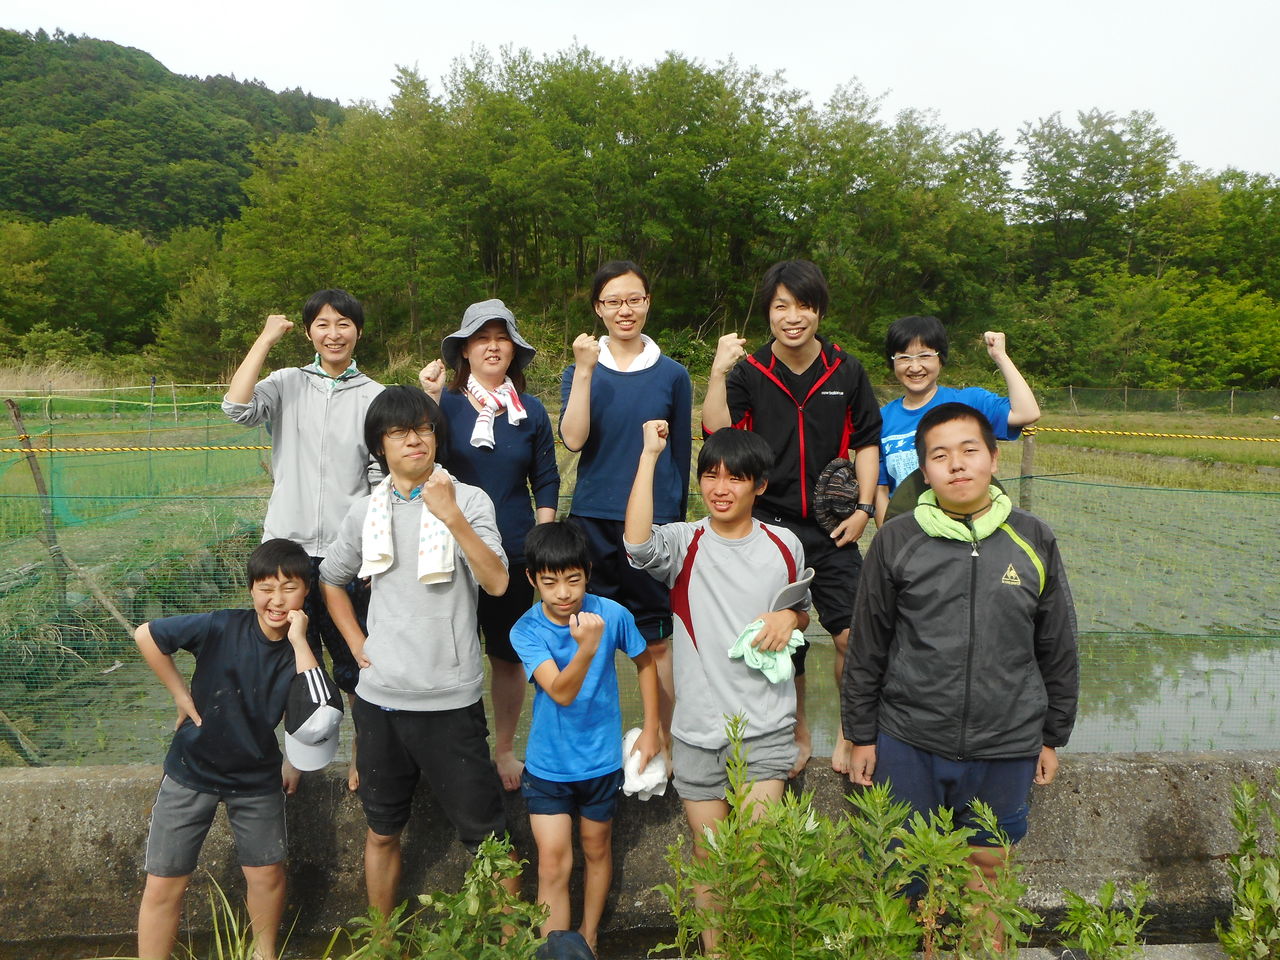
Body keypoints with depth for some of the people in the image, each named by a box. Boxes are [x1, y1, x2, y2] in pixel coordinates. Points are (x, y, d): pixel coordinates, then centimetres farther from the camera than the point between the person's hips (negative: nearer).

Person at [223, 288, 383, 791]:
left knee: (356, 664, 9)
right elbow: (237, 407, -15)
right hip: (287, 547, 1)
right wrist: (266, 339, -8)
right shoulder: (287, 384, 5)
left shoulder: (375, 397, 2)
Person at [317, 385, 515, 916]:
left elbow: (497, 583, -18)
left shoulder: (469, 500, -5)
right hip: (380, 698, 4)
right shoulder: (366, 511, 5)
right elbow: (330, 580, 20)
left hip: (452, 700, -3)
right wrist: (356, 643, 8)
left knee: (485, 833, 4)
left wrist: (452, 518, -27)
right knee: (382, 832, 18)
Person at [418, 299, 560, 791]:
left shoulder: (531, 411, 4)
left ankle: (505, 749, 31)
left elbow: (546, 482, 7)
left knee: (508, 656, 13)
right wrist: (430, 400, -24)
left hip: (514, 553, 2)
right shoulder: (446, 401, -2)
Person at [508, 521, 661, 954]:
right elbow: (560, 693, -31)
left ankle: (589, 938, 41)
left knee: (596, 849, 20)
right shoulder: (526, 630, -19)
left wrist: (651, 729, 2)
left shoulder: (612, 614, -17)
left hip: (602, 760, 2)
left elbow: (645, 663, 1)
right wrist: (586, 648, -48)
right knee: (553, 865, -2)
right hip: (547, 766, -1)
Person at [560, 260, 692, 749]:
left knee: (656, 639, 6)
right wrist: (585, 370, -17)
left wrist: (677, 515, 11)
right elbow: (573, 440, -12)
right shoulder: (581, 371, 3)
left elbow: (682, 453, 10)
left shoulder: (672, 375, 4)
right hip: (593, 520, 1)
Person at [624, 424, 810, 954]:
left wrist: (788, 618, -7)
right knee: (708, 855, 13)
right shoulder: (684, 543, -4)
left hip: (765, 728, 0)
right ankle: (712, 947, 33)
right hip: (698, 730, 0)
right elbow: (637, 543, -28)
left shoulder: (785, 546, 3)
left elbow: (803, 611, 18)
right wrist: (650, 454, -23)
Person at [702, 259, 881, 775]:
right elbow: (718, 434, -15)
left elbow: (866, 442, 9)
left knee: (852, 634, -5)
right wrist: (718, 373, -24)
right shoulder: (748, 373, -3)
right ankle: (797, 735, 31)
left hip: (832, 528, 1)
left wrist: (863, 508, 2)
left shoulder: (846, 372, 1)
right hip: (770, 525, 0)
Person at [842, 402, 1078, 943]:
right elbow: (867, 649, 1)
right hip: (908, 742, -1)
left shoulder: (1034, 542, -1)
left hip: (1007, 747, 1)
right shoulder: (896, 541, -5)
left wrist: (1053, 737, 11)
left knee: (987, 866, 17)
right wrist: (861, 736, 3)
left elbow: (1058, 651, 8)